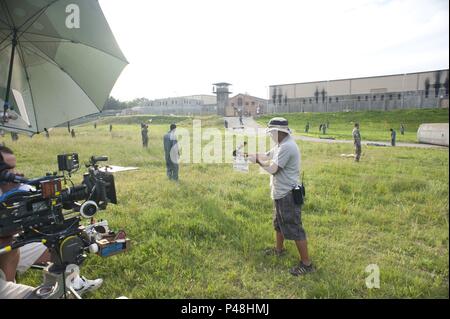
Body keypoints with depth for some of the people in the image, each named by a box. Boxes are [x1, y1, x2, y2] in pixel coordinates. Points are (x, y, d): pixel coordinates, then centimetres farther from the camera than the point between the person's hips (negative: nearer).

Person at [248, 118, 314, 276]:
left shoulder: (287, 147, -24)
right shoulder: (281, 145, 10)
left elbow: (272, 168, -25)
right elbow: (266, 156, 14)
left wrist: (257, 160, -10)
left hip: (288, 195, -11)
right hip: (280, 193, 11)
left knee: (294, 229, -2)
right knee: (279, 223, 26)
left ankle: (306, 264, 9)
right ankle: (279, 249, 46)